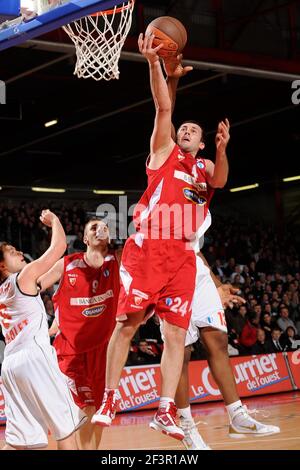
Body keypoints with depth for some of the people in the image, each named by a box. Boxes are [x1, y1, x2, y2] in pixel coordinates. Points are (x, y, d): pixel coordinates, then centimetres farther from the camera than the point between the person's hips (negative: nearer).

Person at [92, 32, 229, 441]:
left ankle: (165, 411, -3)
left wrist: (221, 151, -23)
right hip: (146, 247, -3)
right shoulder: (164, 151, 16)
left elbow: (219, 181, -3)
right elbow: (164, 107, 2)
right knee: (127, 323, -5)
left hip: (182, 255, 3)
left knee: (176, 333, -3)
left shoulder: (205, 168, 22)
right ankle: (109, 399, 3)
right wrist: (153, 63, -8)